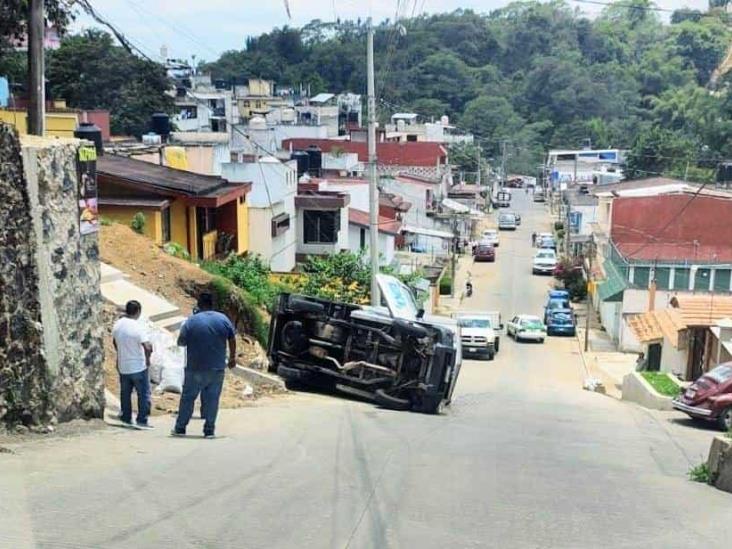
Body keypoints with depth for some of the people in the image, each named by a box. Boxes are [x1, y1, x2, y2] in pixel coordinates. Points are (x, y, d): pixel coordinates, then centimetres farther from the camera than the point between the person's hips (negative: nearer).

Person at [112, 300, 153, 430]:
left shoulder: (117, 325, 0)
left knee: (125, 394, 18)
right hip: (138, 367, -6)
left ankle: (126, 418, 25)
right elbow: (147, 347, -27)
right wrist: (147, 359, -9)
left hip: (123, 367, 6)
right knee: (143, 394, 5)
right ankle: (142, 420, 5)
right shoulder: (138, 327, -20)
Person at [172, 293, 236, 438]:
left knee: (188, 398, 10)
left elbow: (181, 342, -2)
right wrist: (232, 357, 20)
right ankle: (209, 430, 8)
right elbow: (232, 340, 7)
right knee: (212, 399, 6)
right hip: (217, 368, 2)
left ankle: (180, 428, 16)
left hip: (195, 368, -1)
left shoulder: (191, 321, -8)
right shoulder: (223, 319, -1)